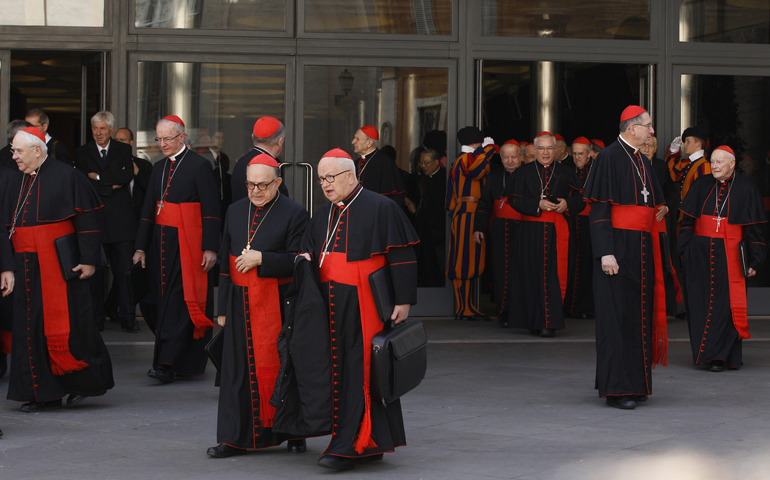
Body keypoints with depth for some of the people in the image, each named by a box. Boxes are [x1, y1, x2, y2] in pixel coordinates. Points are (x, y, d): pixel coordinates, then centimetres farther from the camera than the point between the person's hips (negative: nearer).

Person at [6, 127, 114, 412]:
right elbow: (10, 227, 18)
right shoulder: (20, 183, 13)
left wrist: (88, 260, -14)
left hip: (58, 267, -7)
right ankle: (46, 395, 10)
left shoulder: (66, 176, -7)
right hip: (27, 268, 7)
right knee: (32, 328, 5)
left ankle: (83, 381, 12)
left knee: (62, 324, -6)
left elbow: (87, 220, -10)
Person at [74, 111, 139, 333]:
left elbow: (127, 176, -6)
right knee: (94, 271, 0)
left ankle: (128, 318, 4)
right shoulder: (82, 152, 10)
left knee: (125, 270, -2)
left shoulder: (124, 150, 12)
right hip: (93, 218, 0)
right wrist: (113, 183, -8)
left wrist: (99, 177, -8)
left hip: (120, 220, 0)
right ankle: (96, 320, 8)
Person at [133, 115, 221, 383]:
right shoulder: (159, 168, 16)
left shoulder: (199, 166, -6)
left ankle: (166, 365, -15)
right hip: (162, 244, 7)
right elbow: (148, 210, 18)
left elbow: (211, 210, -9)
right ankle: (188, 363, 12)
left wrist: (210, 248, -15)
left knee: (178, 301, -11)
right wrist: (141, 247, 12)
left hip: (187, 246, -7)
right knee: (165, 300, 6)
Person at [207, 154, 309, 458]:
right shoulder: (235, 211, 12)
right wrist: (223, 307, 11)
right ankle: (237, 437, 10)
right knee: (239, 368, 4)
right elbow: (225, 262, 14)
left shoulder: (294, 215, -5)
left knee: (278, 366, 0)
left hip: (277, 305, -4)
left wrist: (261, 258, -18)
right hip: (241, 304, 4)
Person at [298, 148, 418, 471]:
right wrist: (307, 260, 1)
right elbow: (312, 251, 26)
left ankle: (348, 447, -8)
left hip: (364, 309, -7)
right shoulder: (323, 216, 16)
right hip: (332, 308, 7)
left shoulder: (380, 208, -5)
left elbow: (402, 257, -8)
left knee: (358, 373, -8)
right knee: (341, 370, 8)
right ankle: (372, 444, 17)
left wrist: (403, 301, -12)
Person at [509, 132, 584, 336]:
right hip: (531, 230, 0)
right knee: (532, 273, 0)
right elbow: (514, 199, 0)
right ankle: (534, 321, 7)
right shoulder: (526, 171, 9)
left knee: (554, 274, -7)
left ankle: (549, 323, -8)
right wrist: (538, 204, -12)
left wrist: (568, 204, -9)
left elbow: (580, 198, 11)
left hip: (557, 230, 0)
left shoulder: (565, 172, 10)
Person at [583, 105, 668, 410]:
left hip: (642, 247, 8)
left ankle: (635, 382, 16)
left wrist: (659, 211, 8)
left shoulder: (642, 162, 16)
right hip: (618, 245, -8)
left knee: (638, 313, 9)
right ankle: (615, 388, -5)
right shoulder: (609, 158, -10)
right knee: (617, 314, -7)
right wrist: (605, 253, -21)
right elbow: (599, 209, -15)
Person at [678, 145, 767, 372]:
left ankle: (720, 356, 0)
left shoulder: (746, 189, -1)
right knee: (701, 303, 4)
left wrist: (754, 260, -6)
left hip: (729, 256, -3)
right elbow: (687, 220, 11)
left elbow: (755, 228, -1)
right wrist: (685, 249, 2)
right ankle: (703, 353, 13)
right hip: (701, 255, 3)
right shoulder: (701, 185, 8)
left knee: (725, 304, -5)